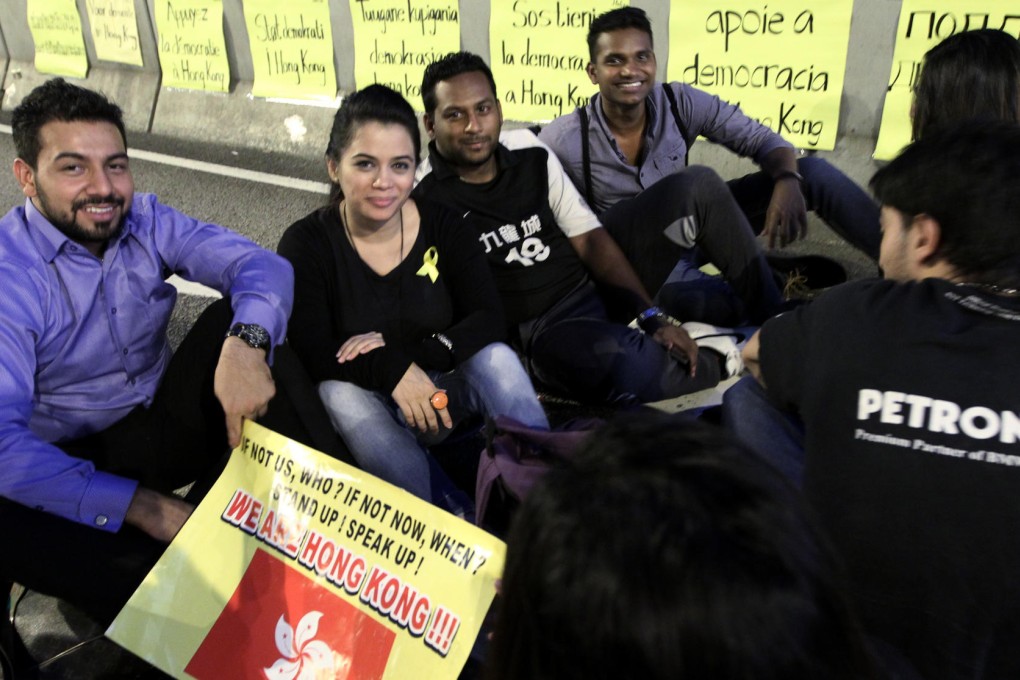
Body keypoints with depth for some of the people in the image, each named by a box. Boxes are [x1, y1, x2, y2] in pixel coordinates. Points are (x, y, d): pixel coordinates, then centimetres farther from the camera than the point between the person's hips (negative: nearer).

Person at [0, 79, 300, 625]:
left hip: (167, 429, 4)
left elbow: (261, 265, -18)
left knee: (242, 314, -19)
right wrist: (140, 505, -32)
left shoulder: (146, 222, -5)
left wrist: (245, 344, -40)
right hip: (75, 466, -3)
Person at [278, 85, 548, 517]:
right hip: (367, 405, -1)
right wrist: (392, 368, -34)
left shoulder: (443, 227, -5)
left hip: (439, 393, 2)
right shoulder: (306, 244, -11)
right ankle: (453, 519, -33)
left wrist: (408, 352, -26)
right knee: (338, 394, -34)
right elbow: (314, 356, -19)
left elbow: (488, 319, -13)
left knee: (496, 357, -26)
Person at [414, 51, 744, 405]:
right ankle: (709, 361, -5)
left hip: (598, 296, 5)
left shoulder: (533, 156, 5)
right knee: (622, 363, -37)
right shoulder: (423, 198, -8)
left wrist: (653, 317, -6)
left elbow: (590, 239, 3)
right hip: (533, 330, -5)